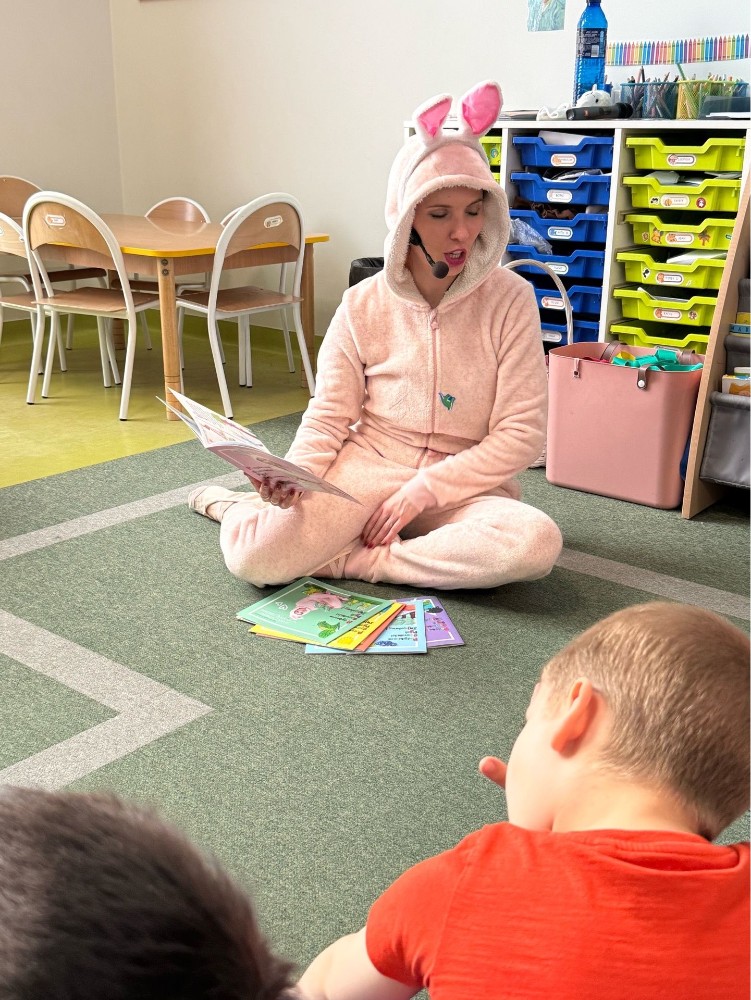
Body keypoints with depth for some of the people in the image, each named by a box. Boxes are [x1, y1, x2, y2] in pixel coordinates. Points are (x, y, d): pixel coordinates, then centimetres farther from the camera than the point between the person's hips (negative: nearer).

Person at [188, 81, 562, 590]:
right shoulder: (363, 305, -1)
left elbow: (522, 432, -8)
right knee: (256, 557, -26)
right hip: (365, 468, 0)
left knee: (536, 542, -34)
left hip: (463, 485, 1)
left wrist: (424, 491, -16)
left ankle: (350, 559, -17)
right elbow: (329, 416, 1)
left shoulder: (510, 299, -6)